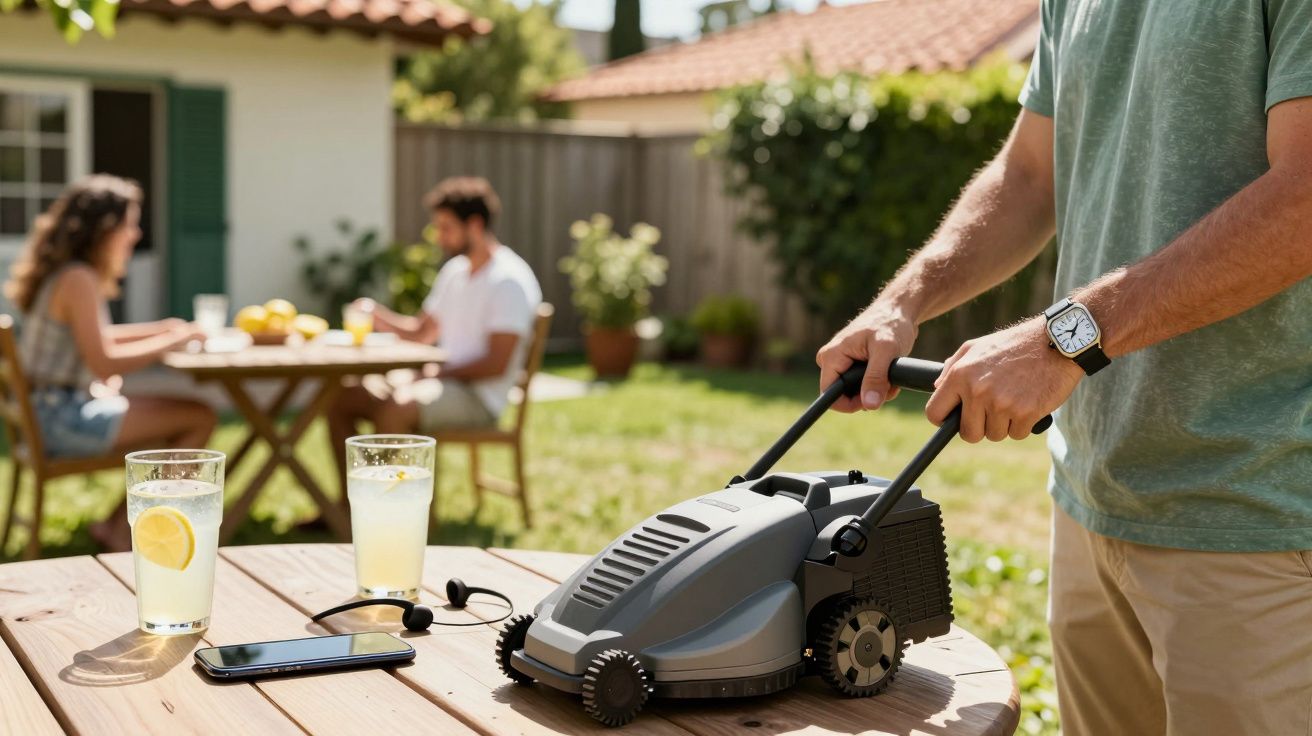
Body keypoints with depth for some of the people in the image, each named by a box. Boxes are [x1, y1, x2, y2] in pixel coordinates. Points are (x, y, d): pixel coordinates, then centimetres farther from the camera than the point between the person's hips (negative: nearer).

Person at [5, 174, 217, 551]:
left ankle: (120, 526, 13)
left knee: (185, 418, 15)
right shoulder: (78, 280, -17)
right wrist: (171, 341, -13)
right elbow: (103, 362, -23)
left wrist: (160, 328, 16)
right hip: (64, 417, -10)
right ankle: (126, 532, -2)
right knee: (200, 418, -11)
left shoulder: (68, 274, 13)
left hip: (53, 410, 10)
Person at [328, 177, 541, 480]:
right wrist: (376, 315, 3)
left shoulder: (509, 281, -14)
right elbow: (421, 332, 21)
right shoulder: (454, 271, 15)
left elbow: (496, 364, -19)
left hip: (480, 397, -9)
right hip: (446, 381, 9)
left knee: (394, 409, -34)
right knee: (341, 400, -1)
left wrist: (432, 376, -19)